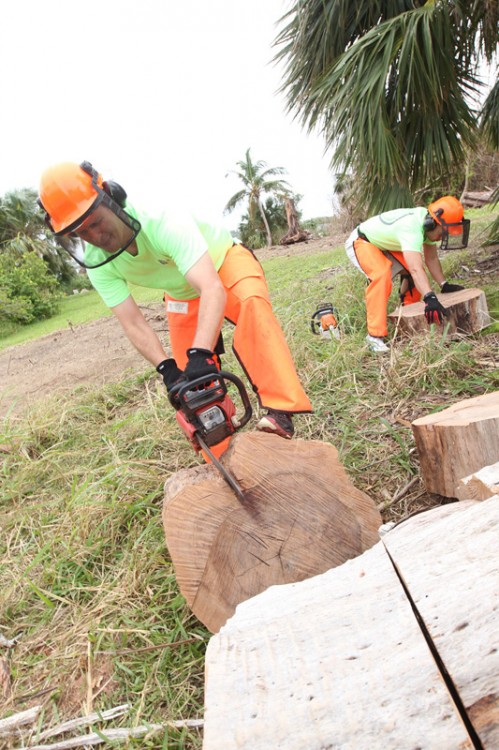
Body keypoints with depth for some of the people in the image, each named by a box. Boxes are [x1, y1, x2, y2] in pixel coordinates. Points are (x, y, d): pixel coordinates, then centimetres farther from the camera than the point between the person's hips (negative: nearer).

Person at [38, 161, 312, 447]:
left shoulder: (162, 221, -37)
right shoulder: (97, 264, -20)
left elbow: (212, 289, -49)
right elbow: (134, 323, -22)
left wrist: (200, 354, -61)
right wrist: (166, 367, -37)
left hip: (224, 262, -4)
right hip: (182, 294, 5)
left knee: (252, 303, -39)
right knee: (189, 379, -2)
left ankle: (281, 412, -42)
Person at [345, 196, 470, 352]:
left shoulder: (428, 223, -8)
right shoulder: (411, 228, -36)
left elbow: (431, 259, -2)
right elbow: (416, 269, -48)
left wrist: (444, 285, -9)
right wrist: (430, 298, -57)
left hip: (383, 243, 9)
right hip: (360, 242, -9)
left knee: (411, 270, 2)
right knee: (382, 274, -33)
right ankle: (375, 336, -34)